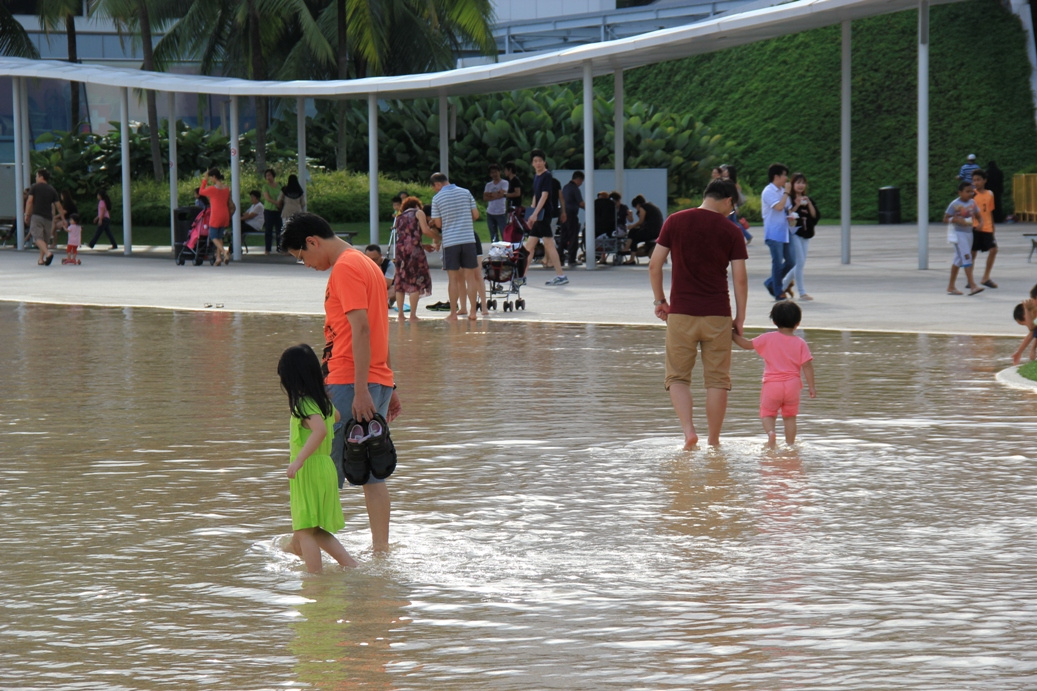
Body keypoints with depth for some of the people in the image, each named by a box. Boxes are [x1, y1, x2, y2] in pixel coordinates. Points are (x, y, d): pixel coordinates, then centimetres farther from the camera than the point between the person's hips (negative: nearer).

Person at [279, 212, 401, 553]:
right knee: (372, 472, 9)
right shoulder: (365, 264, 20)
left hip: (349, 384, -10)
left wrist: (361, 391, -24)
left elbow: (361, 328, -20)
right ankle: (381, 549, 8)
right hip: (379, 383, 10)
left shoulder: (345, 268, -11)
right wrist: (388, 388, 23)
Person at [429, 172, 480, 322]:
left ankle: (453, 313, 4)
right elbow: (476, 215, 8)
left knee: (453, 278, 3)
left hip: (450, 241, -2)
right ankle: (473, 311, 5)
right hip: (468, 239, 2)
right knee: (469, 277, 6)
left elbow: (438, 224, -1)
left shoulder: (437, 198, -3)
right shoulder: (465, 193, 4)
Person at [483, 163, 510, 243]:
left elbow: (501, 194, -14)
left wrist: (490, 194, -2)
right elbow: (485, 198, 3)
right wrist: (495, 195, -9)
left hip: (501, 213, -5)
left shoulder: (504, 183, 1)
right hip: (490, 213, 5)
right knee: (493, 236, 8)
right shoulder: (488, 185, 13)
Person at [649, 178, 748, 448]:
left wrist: (660, 300, 14)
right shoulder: (731, 231, 0)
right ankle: (713, 441, 10)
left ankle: (688, 429, -12)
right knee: (717, 379, 8)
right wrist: (740, 318, 8)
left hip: (680, 314, 0)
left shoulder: (675, 222, 2)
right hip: (717, 315, 0)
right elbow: (740, 279, -1)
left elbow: (654, 265, 1)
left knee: (678, 377, 8)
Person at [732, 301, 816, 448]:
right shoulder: (800, 343, -1)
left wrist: (733, 335, 16)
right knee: (790, 416, 14)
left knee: (767, 413, 7)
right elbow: (807, 365, -5)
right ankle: (790, 443, 9)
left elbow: (747, 344, 2)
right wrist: (811, 386, 0)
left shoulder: (767, 338, -3)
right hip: (792, 386, 1)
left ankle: (770, 431, -22)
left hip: (771, 384, -1)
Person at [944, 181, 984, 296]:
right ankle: (972, 285, -19)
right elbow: (945, 219, -7)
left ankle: (951, 287, 18)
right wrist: (957, 220, -23)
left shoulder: (972, 203, 8)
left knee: (958, 260, 11)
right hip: (959, 233, -7)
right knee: (967, 257, -15)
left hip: (969, 233, 7)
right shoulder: (955, 204, -10)